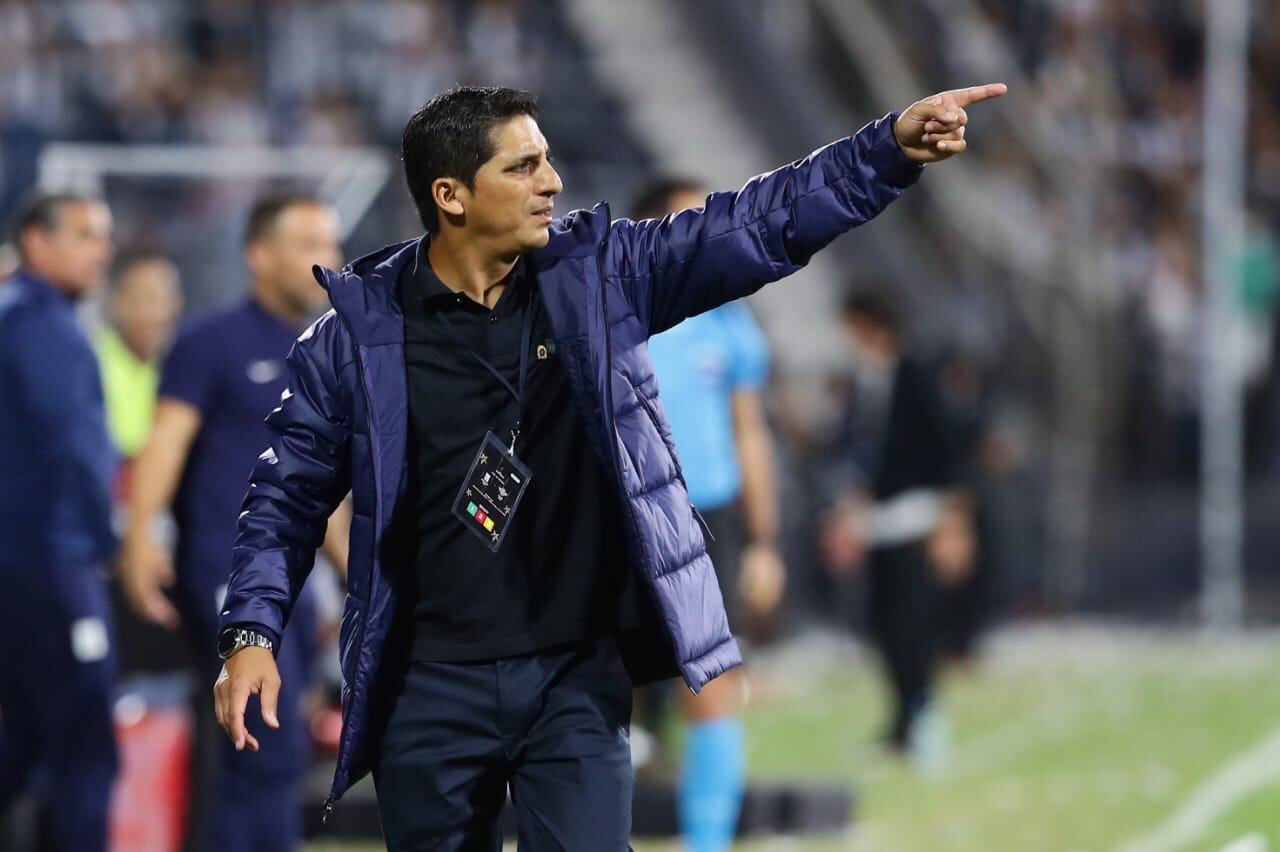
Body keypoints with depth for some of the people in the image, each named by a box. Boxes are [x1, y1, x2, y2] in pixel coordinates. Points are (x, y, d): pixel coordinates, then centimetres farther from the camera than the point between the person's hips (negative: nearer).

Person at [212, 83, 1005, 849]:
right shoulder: (359, 331, -2)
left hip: (578, 678, 1)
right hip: (432, 687, -1)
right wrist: (252, 632, -7)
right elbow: (289, 494, 4)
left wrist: (892, 148, -14)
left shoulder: (600, 272, 1)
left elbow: (758, 225, -3)